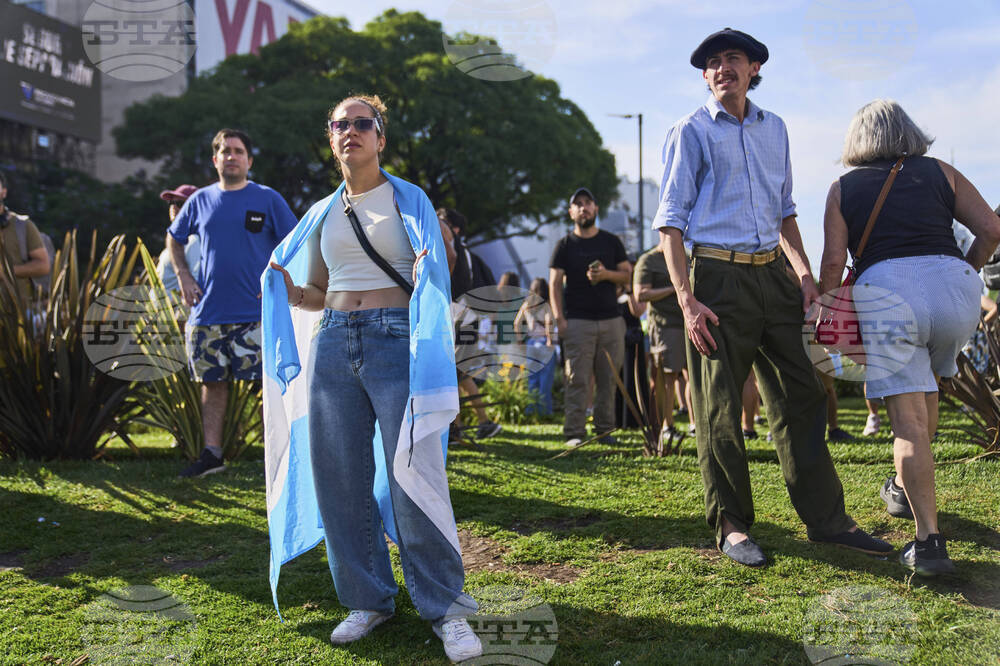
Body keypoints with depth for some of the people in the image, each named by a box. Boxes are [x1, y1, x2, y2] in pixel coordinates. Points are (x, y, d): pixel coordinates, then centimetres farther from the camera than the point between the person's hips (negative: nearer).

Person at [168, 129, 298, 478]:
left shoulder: (268, 199, 1)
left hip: (255, 311, -3)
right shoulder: (200, 200, 10)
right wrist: (183, 275, 9)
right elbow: (173, 238, 23)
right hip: (207, 311, 4)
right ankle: (211, 453, 18)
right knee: (212, 382, 9)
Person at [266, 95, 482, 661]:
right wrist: (291, 292, 2)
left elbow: (433, 280, 5)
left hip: (395, 339, -4)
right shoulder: (323, 214, 17)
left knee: (414, 474, -9)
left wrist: (426, 274, -18)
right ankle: (369, 599, 19)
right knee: (340, 476, 4)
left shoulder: (408, 199, 6)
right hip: (335, 343, 5)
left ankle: (446, 607, 3)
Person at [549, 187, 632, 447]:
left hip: (611, 320, 3)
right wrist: (559, 318, -9)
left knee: (609, 379, 3)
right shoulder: (565, 245, 7)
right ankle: (574, 432, -3)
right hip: (578, 321, -2)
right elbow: (555, 283, 3)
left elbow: (628, 274, 13)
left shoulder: (611, 242, 13)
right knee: (577, 380, -6)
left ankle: (605, 429, 11)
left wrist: (607, 274, -8)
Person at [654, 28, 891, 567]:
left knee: (801, 397, 6)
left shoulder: (773, 128, 17)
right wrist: (686, 301, -14)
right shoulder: (691, 133, 1)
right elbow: (670, 221, -4)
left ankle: (826, 518, 14)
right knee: (719, 409, -2)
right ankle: (731, 526, 9)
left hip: (772, 275, 5)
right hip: (718, 279, -5)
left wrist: (804, 273, 12)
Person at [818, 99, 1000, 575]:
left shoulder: (843, 188, 16)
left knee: (908, 419, -3)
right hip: (954, 282, 3)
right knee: (926, 386, 28)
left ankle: (929, 540, -10)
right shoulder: (941, 172, 19)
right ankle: (904, 488, 38)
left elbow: (833, 262, 4)